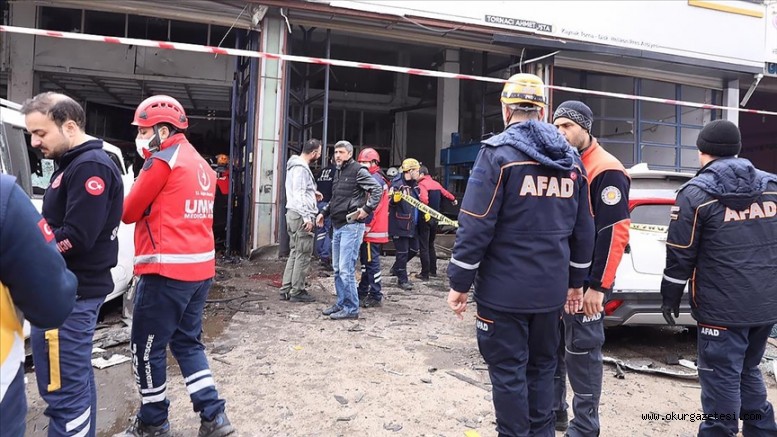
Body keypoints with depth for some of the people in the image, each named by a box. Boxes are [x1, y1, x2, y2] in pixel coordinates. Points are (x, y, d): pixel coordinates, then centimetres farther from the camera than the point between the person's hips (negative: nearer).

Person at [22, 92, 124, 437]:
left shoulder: (90, 166, -15)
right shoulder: (75, 164, 17)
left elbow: (76, 238, -23)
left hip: (69, 294, -10)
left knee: (64, 392, -5)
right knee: (77, 381, 19)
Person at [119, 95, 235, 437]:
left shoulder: (162, 161, -10)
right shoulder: (201, 164, 17)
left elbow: (129, 212, -5)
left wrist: (127, 205, 14)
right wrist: (152, 207, 8)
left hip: (167, 271, -8)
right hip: (200, 268, 8)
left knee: (147, 348, 7)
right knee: (187, 343, 16)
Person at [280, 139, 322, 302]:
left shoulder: (297, 165, 17)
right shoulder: (301, 168, -15)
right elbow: (299, 194, -21)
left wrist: (312, 193, 19)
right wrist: (307, 217, -22)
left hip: (294, 214, 10)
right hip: (301, 216, -10)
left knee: (295, 253, 14)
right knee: (303, 255, -3)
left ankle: (286, 289, 17)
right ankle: (297, 292, 3)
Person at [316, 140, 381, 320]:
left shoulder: (358, 171, -9)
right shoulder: (338, 172, 18)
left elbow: (377, 190, -15)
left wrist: (367, 209, -19)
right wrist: (324, 212, 19)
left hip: (351, 226, -9)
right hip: (338, 226, 9)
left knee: (346, 269, -9)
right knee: (337, 269, 13)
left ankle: (351, 308, 0)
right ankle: (341, 303, 23)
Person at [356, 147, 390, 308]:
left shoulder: (375, 180, -13)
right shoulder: (374, 179, 19)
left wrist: (365, 226, -19)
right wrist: (365, 227, 19)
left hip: (372, 230, -11)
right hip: (371, 230, 11)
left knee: (371, 263, -6)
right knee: (366, 262, 17)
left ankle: (375, 297, 0)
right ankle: (363, 292, 27)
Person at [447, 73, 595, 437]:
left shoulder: (498, 153, -10)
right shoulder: (571, 160, 9)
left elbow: (476, 226, -16)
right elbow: (583, 230, 12)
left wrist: (459, 283, -9)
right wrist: (575, 281, 20)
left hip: (505, 290, -6)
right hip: (551, 289, 6)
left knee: (508, 372, 5)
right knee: (541, 367, 18)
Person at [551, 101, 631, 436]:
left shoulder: (606, 171, -12)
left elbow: (615, 233, -18)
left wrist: (598, 286, -19)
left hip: (585, 281, -8)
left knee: (581, 352, 1)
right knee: (551, 348, 15)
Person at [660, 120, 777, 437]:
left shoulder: (697, 192, -10)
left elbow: (680, 254, -9)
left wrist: (670, 297, 1)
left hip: (722, 308, -6)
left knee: (721, 378, 2)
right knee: (748, 371, 21)